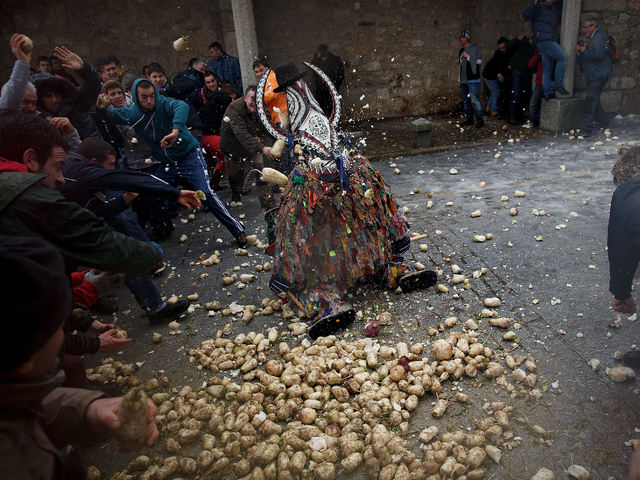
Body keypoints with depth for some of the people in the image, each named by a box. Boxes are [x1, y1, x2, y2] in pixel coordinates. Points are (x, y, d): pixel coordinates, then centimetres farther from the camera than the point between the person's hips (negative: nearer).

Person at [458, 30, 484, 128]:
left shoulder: (474, 49, -4)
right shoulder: (461, 51, 19)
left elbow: (479, 61, -12)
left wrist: (468, 56, -14)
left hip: (472, 80, -8)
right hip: (464, 80, 8)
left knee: (475, 100, -11)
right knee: (465, 100, 9)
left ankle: (480, 120, -7)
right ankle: (469, 119, 18)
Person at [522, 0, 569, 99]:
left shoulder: (552, 9, 26)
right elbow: (526, 15, -16)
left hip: (550, 41, 9)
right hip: (543, 40, -9)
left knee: (547, 70, 7)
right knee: (563, 56, -20)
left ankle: (547, 93, 8)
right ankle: (558, 84, -17)